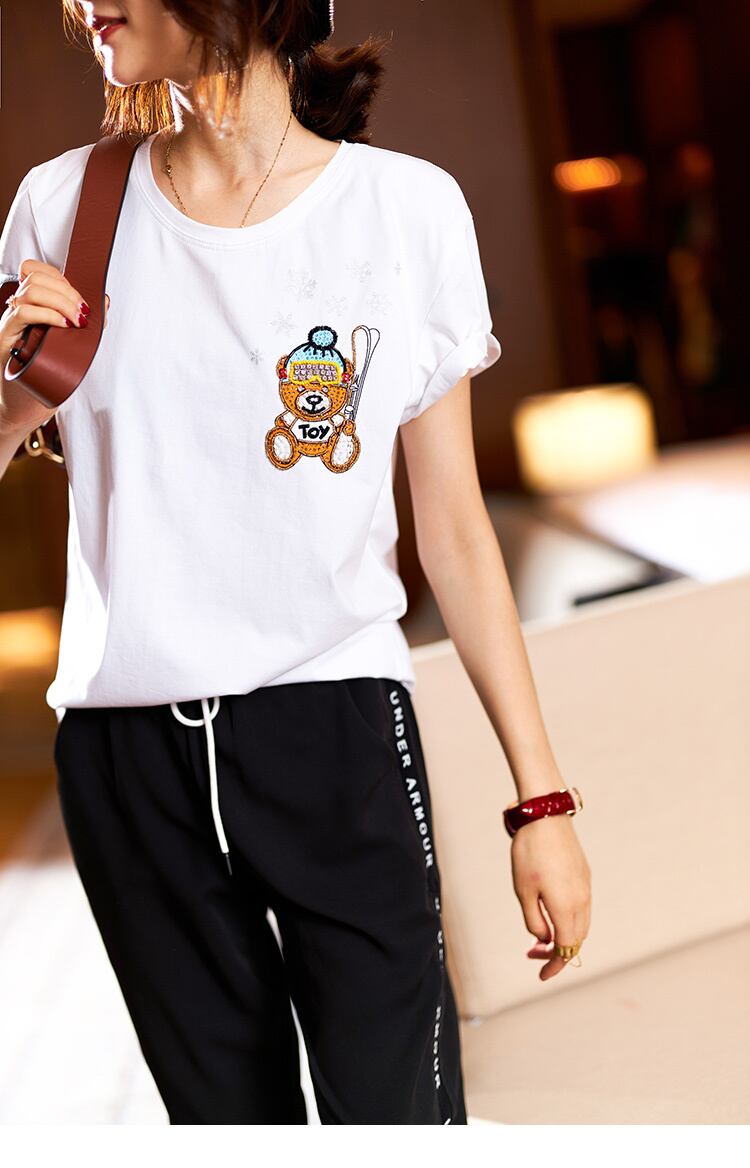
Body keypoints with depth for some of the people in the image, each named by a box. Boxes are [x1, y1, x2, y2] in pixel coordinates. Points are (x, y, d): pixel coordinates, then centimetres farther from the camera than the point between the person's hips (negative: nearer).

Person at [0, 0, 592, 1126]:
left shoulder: (411, 209, -2)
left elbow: (452, 525, 2)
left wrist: (542, 793, 1)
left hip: (335, 730, -2)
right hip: (127, 747, 2)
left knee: (398, 1110, -5)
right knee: (228, 1109, 12)